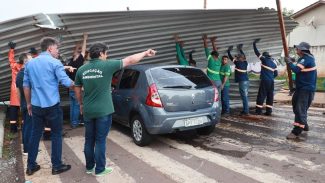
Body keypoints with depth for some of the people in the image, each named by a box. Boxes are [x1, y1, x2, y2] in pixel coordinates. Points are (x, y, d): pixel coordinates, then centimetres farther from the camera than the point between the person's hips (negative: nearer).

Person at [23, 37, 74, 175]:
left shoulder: (30, 63, 10)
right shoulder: (55, 62, -9)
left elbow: (26, 86, 13)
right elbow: (66, 82, -14)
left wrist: (29, 103, 21)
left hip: (36, 105, 6)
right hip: (52, 105, -5)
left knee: (35, 134, 14)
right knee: (56, 134, 6)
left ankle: (31, 166, 22)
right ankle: (57, 166, 13)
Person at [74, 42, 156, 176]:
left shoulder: (81, 69, 3)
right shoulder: (107, 65, -11)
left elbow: (77, 90, 12)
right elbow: (130, 60, -5)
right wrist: (145, 53, 7)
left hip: (88, 111, 5)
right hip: (103, 111, -5)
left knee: (89, 140, 16)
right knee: (100, 140, 5)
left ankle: (89, 167, 29)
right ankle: (100, 169, 17)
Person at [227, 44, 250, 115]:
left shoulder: (238, 63, -7)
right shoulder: (245, 63, 11)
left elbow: (231, 58, 5)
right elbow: (244, 56, 31)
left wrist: (228, 51, 20)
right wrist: (240, 50, 43)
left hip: (242, 82, -8)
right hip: (246, 81, 8)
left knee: (244, 96, -7)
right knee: (245, 96, 12)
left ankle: (246, 111, -7)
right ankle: (246, 110, 17)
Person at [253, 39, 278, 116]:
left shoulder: (264, 60, -1)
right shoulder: (274, 64, 15)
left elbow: (257, 52, 2)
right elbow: (276, 74, 17)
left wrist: (254, 44, 10)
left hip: (264, 81, -6)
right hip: (271, 81, 6)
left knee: (261, 96, -2)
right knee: (270, 96, 7)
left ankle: (258, 111, -2)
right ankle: (268, 111, 8)